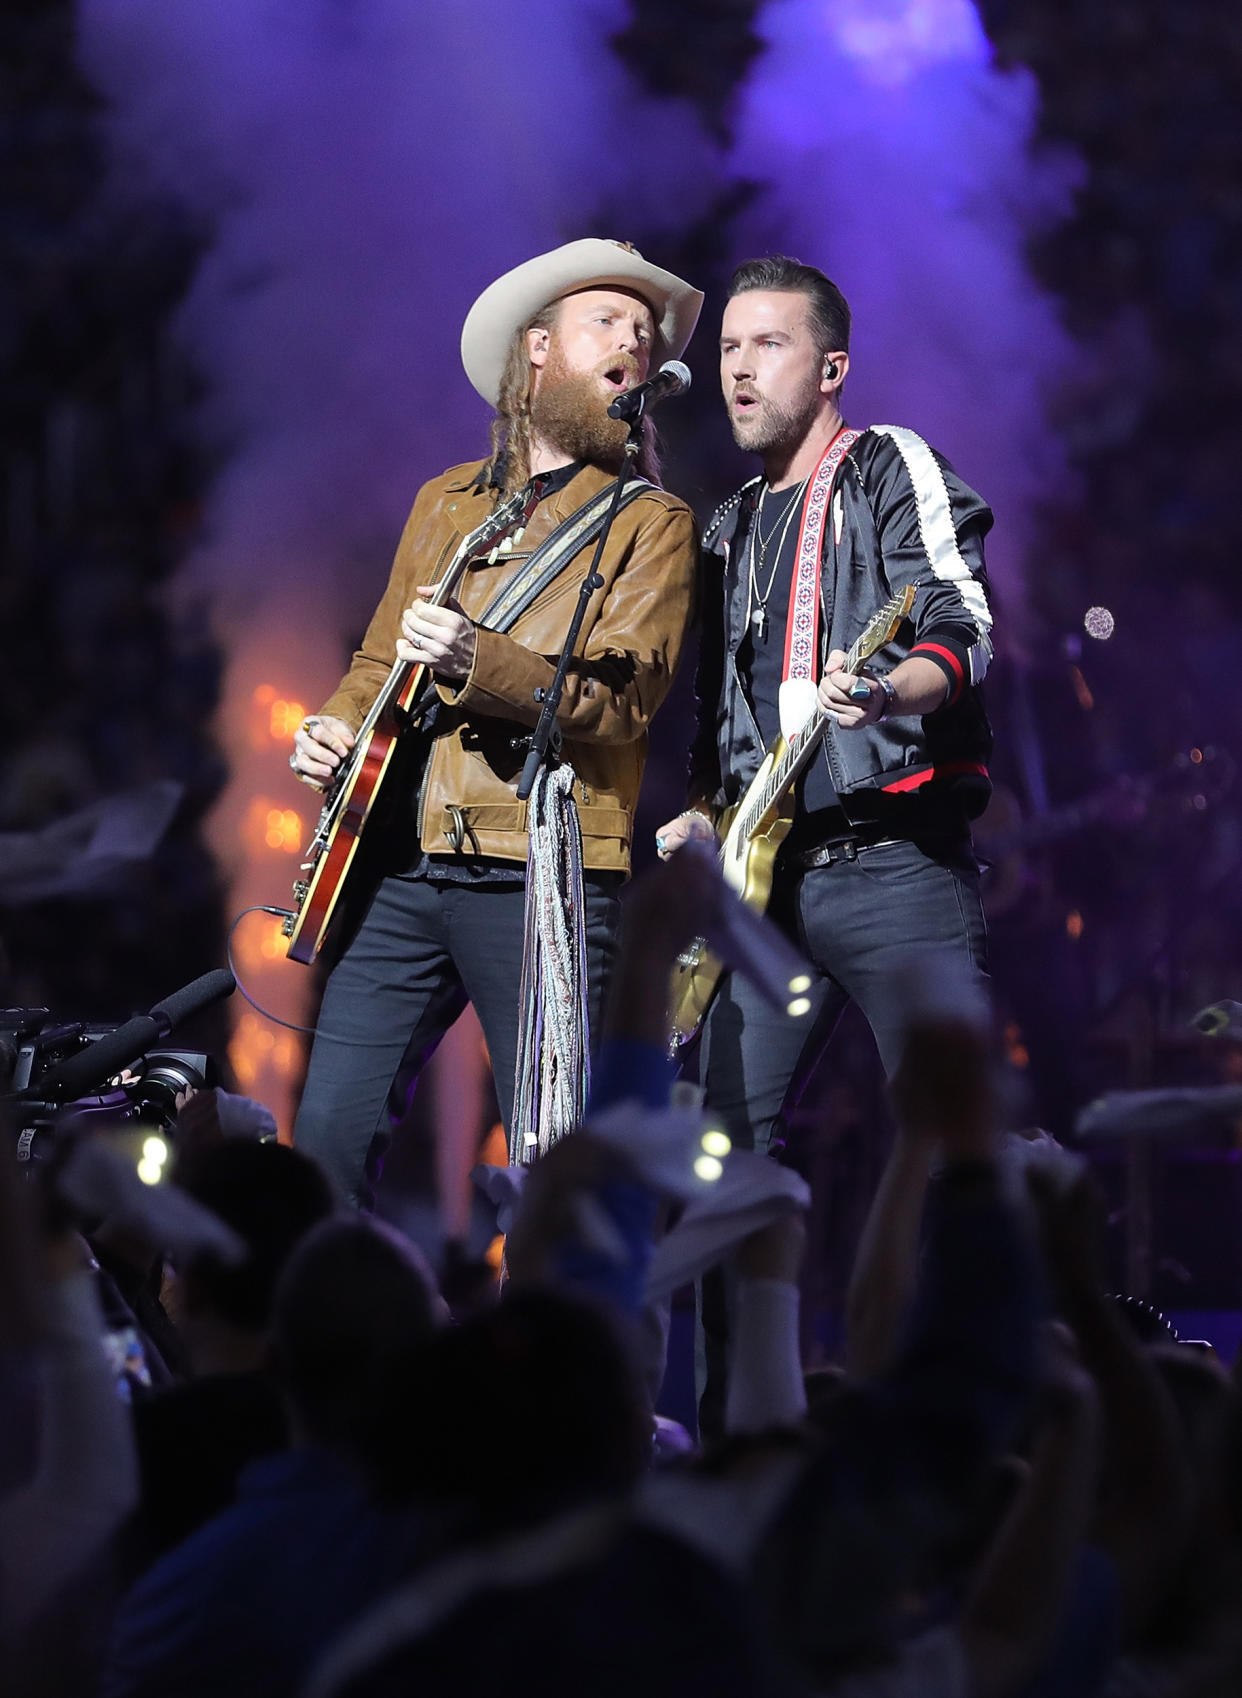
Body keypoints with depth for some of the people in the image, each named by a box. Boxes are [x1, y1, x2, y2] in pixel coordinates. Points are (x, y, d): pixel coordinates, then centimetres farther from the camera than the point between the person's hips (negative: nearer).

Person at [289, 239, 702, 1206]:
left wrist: (477, 661, -24)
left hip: (543, 879, -4)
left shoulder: (652, 523, 4)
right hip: (400, 863, 5)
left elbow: (622, 700, -9)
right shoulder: (447, 503, 20)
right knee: (329, 1135, -1)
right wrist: (336, 729, 6)